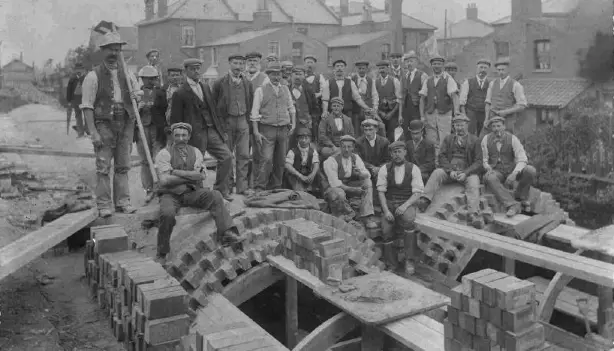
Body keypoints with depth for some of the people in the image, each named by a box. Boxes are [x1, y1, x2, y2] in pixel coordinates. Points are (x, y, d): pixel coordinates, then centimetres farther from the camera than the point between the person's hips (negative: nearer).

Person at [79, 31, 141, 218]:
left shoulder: (127, 74, 12)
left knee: (123, 165, 7)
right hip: (104, 124, -4)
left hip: (125, 124, 4)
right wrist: (93, 132, -15)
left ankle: (122, 201, 13)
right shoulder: (94, 76, -3)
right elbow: (87, 106, -7)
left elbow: (138, 94, 27)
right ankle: (104, 204, 1)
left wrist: (137, 96, 1)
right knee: (103, 166, -4)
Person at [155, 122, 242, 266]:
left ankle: (226, 233, -32)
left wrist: (176, 172, -12)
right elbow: (165, 180, -15)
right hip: (171, 195, -3)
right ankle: (161, 254, -14)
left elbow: (202, 176, -5)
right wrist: (191, 176, -10)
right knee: (167, 214, -33)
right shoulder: (164, 154, -2)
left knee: (215, 195, -23)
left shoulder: (195, 152, 9)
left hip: (193, 192, 3)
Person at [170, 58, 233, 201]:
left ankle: (221, 189, 13)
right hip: (195, 135, -6)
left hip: (212, 131, 6)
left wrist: (221, 130, 14)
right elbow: (175, 120, -5)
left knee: (227, 157, -2)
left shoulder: (206, 87, 15)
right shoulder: (180, 93, -6)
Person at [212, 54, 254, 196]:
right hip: (226, 121, -3)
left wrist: (247, 118, 10)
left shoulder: (247, 83, 8)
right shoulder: (220, 83, -3)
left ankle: (242, 186, 6)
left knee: (244, 155, 0)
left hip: (243, 121, 3)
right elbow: (213, 104, 3)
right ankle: (227, 187, 12)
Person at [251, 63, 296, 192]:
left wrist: (293, 124, 8)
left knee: (281, 161, 7)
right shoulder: (261, 90, 0)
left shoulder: (285, 89, 14)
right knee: (266, 159, -14)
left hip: (284, 130, 4)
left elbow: (291, 108, 20)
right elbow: (255, 113, -3)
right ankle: (259, 188, -10)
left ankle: (276, 187, 17)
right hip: (267, 129, -4)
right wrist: (256, 132, -10)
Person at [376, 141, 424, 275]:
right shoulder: (384, 169, 3)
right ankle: (392, 266, 1)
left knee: (408, 219, -34)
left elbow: (417, 193, -4)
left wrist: (405, 206, -20)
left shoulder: (413, 169, 0)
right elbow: (381, 191, 0)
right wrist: (386, 211, -13)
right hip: (389, 203, 2)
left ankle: (409, 260, -23)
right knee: (386, 231, -19)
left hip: (407, 203, -1)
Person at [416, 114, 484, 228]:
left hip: (467, 171, -2)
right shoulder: (448, 139, 18)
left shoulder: (474, 140, 10)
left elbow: (478, 162, 3)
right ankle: (424, 201, -43)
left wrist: (465, 173, -13)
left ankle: (473, 215, -47)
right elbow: (442, 156, 7)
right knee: (436, 173, -27)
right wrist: (450, 171, -11)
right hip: (449, 170, 2)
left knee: (473, 184, -32)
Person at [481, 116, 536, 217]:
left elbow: (522, 159, -16)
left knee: (530, 170, -29)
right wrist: (488, 169, -22)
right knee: (489, 178, -37)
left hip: (512, 170, 0)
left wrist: (514, 174, -33)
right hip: (496, 172, 0)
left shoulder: (512, 139, -10)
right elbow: (484, 159, 1)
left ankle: (520, 196, -5)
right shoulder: (486, 139, -5)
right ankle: (513, 205, -41)